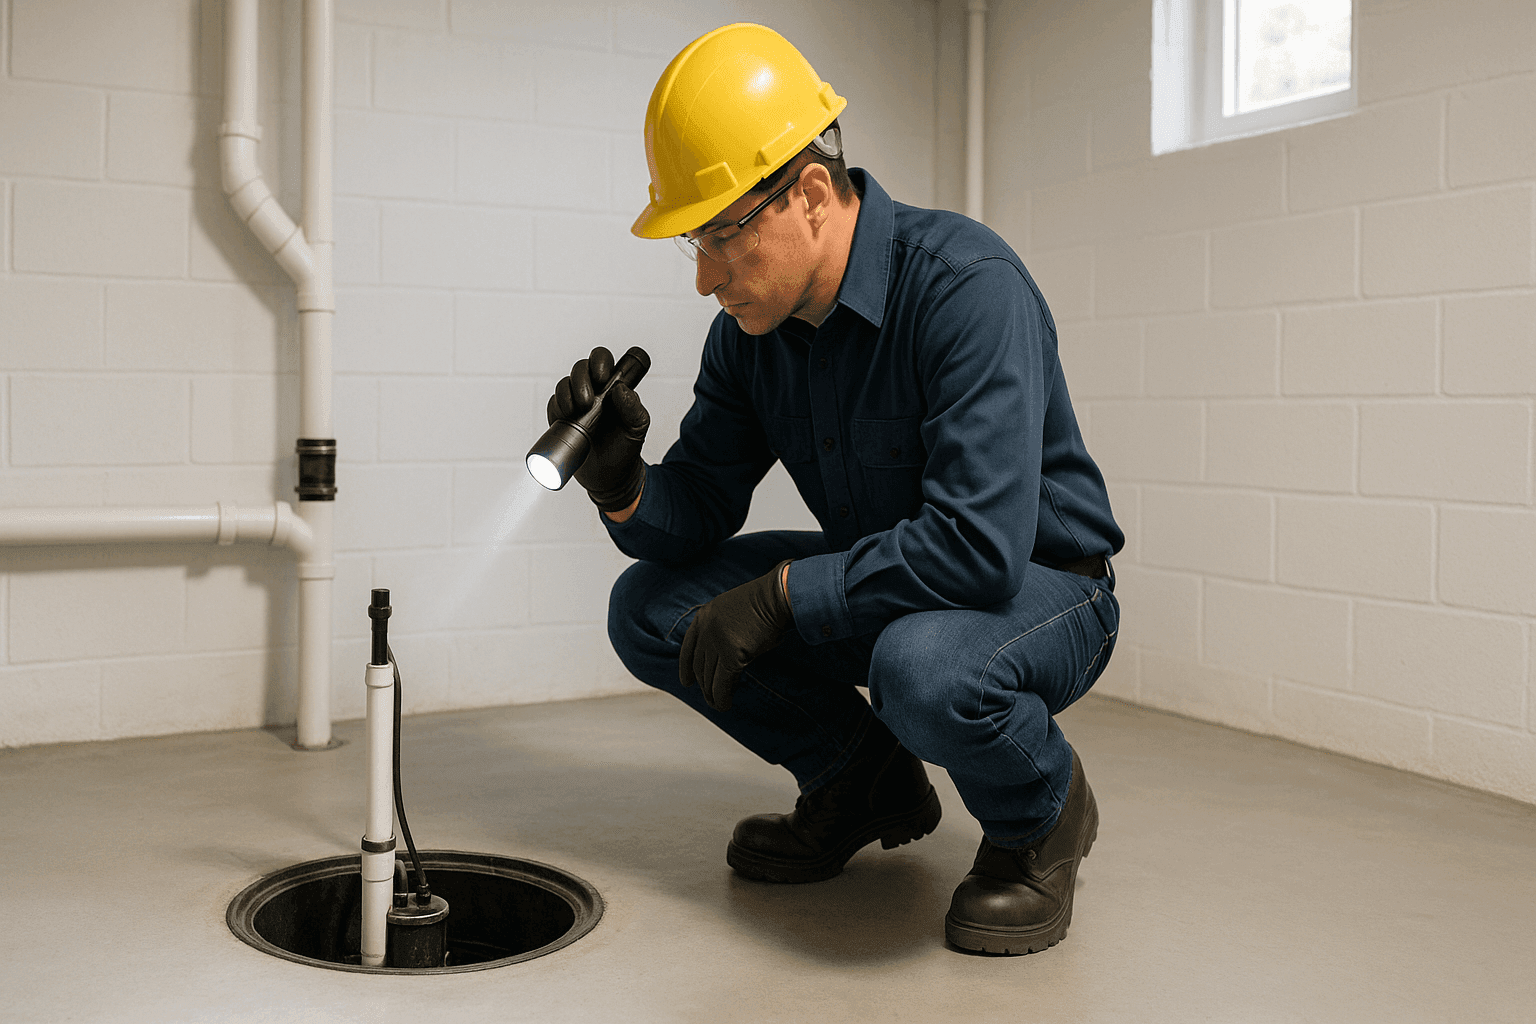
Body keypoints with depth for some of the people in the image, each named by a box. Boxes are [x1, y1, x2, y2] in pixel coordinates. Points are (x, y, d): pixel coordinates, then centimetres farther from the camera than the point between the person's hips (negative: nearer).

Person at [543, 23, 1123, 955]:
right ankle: (864, 782, 13)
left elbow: (980, 545, -36)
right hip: (885, 583, 7)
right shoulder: (751, 327, -5)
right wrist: (621, 486, -23)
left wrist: (783, 595, -29)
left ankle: (1042, 813, -4)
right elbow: (699, 511, 0)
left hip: (1040, 589, -7)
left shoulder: (967, 284, -28)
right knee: (652, 608, -5)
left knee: (923, 667, -40)